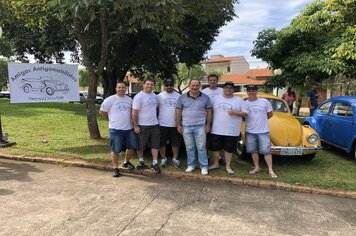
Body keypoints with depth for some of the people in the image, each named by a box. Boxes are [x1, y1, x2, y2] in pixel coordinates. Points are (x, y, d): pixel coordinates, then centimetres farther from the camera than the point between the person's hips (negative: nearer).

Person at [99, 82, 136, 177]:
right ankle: (115, 168, 14)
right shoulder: (110, 99, -6)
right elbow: (102, 112, -2)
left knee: (131, 147, 10)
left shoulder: (129, 99, 9)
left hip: (129, 128, 5)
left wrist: (134, 124, 9)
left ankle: (126, 162, 33)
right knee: (115, 150, 1)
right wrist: (111, 119, 2)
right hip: (116, 129, -5)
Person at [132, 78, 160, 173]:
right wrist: (135, 126, -17)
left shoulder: (154, 95, 10)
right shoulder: (139, 96, -12)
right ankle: (141, 161, 27)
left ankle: (154, 163, 11)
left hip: (155, 125, 6)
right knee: (141, 146, 7)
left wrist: (155, 118, 15)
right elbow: (134, 112, -14)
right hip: (143, 126, -6)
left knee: (155, 145, 5)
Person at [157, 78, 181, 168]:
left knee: (175, 143, 8)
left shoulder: (178, 96, 5)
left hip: (175, 124, 1)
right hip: (162, 124, -1)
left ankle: (175, 159, 22)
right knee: (162, 143, 7)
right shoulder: (159, 96, 1)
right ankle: (163, 158, 23)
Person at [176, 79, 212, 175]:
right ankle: (191, 165, 23)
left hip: (200, 126, -1)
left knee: (201, 147, 1)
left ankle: (204, 167, 12)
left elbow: (209, 111, 6)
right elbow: (178, 112, 7)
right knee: (189, 148, 10)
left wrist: (208, 125, 0)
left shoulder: (205, 97, 3)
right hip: (186, 127, 1)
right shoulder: (182, 97, 4)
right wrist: (178, 125, 2)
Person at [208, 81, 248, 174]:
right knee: (215, 147, 10)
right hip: (216, 130, 2)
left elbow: (245, 113, -2)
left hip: (232, 131, -2)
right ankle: (216, 164, 28)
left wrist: (235, 113, -19)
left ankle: (228, 166, 22)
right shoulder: (216, 98, 7)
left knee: (229, 149, 7)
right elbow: (211, 111, 11)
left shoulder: (239, 100, 1)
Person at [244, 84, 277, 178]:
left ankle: (270, 170, 6)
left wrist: (261, 120, 5)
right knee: (253, 150, 10)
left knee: (266, 151, -2)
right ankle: (257, 168, 25)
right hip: (250, 131, 2)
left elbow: (270, 114, 8)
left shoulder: (264, 101, -1)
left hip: (263, 131, -2)